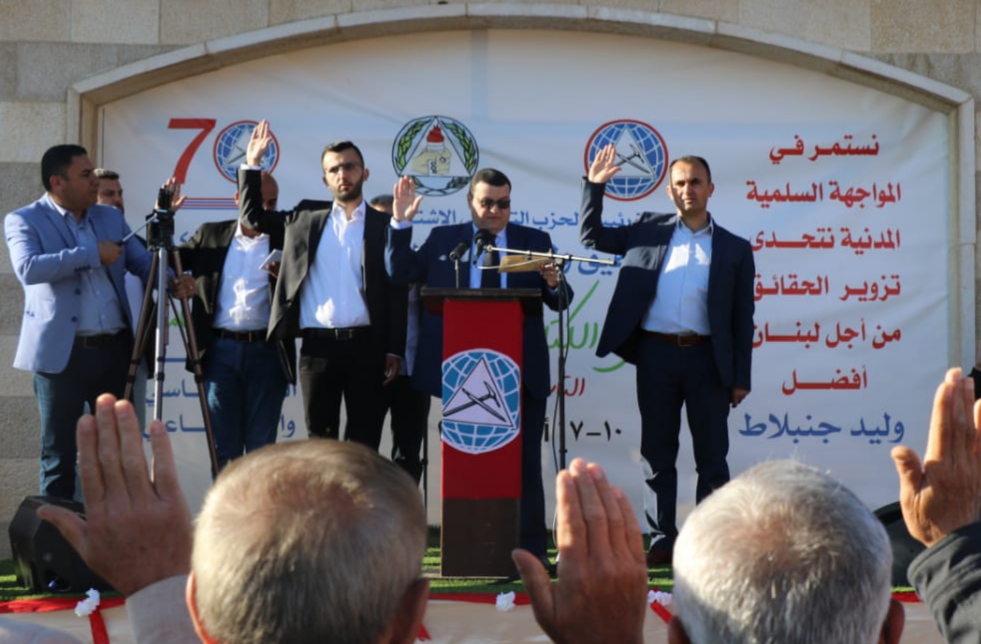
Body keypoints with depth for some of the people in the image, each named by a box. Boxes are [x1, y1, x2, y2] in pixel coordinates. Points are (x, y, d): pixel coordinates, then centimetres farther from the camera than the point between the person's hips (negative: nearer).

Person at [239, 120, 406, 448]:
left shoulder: (385, 225, 5)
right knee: (320, 438, 5)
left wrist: (394, 350, -4)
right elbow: (252, 216, 22)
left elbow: (397, 291, 2)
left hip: (366, 346, -2)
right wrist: (252, 163, 13)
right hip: (317, 347, 2)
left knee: (364, 440, 2)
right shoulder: (305, 221, 14)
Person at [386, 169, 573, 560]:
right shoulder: (443, 239, 9)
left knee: (523, 464, 1)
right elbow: (401, 273, 4)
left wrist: (553, 283, -21)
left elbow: (560, 302, 3)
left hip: (519, 371, -1)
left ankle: (530, 553, 7)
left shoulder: (534, 241, 7)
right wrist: (401, 223, -7)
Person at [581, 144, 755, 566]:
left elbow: (742, 317, 5)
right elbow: (592, 237, 15)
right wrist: (594, 185, 3)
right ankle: (663, 541, 15)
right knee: (657, 454, 6)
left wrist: (741, 377, 0)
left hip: (707, 358, -1)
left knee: (712, 457, 3)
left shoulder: (734, 248, 7)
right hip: (655, 354, 1)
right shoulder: (649, 230, 10)